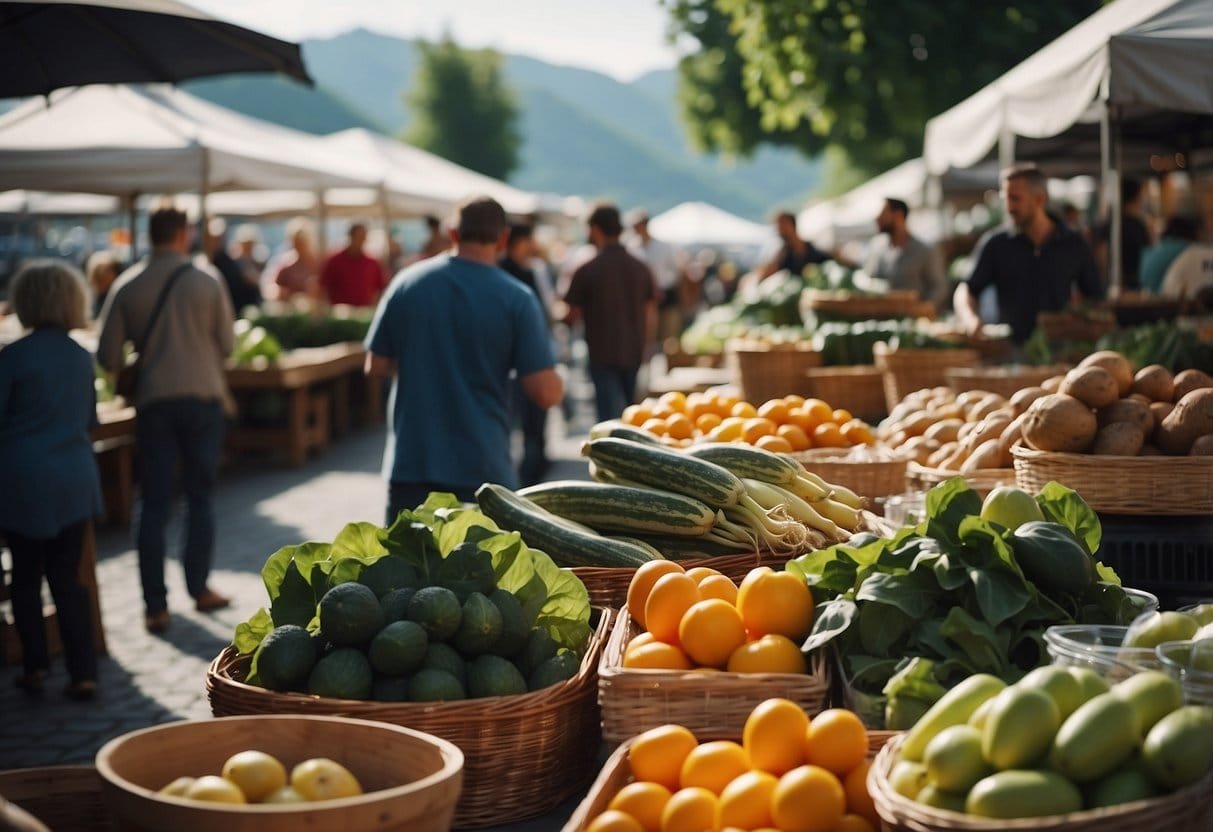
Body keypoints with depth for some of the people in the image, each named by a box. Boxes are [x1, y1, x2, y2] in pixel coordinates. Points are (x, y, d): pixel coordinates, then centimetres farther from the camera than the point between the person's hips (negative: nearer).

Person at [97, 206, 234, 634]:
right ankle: (199, 588, 16)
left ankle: (155, 606, 3)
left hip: (155, 401, 0)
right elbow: (226, 343, 3)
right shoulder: (206, 281, -4)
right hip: (204, 395, 0)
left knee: (155, 504, 4)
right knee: (200, 498, 13)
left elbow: (107, 355, -2)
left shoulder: (128, 285, -2)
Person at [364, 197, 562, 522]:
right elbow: (546, 393, -11)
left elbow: (376, 366, 8)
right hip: (481, 468, -2)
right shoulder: (517, 300, -8)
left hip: (409, 463, 3)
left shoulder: (406, 282, 1)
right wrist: (558, 383, 11)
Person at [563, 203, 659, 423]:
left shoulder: (586, 271, -9)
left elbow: (573, 315, -2)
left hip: (602, 354, -5)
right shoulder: (641, 269, 4)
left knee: (611, 415, -6)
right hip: (633, 353, 5)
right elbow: (651, 316, 7)